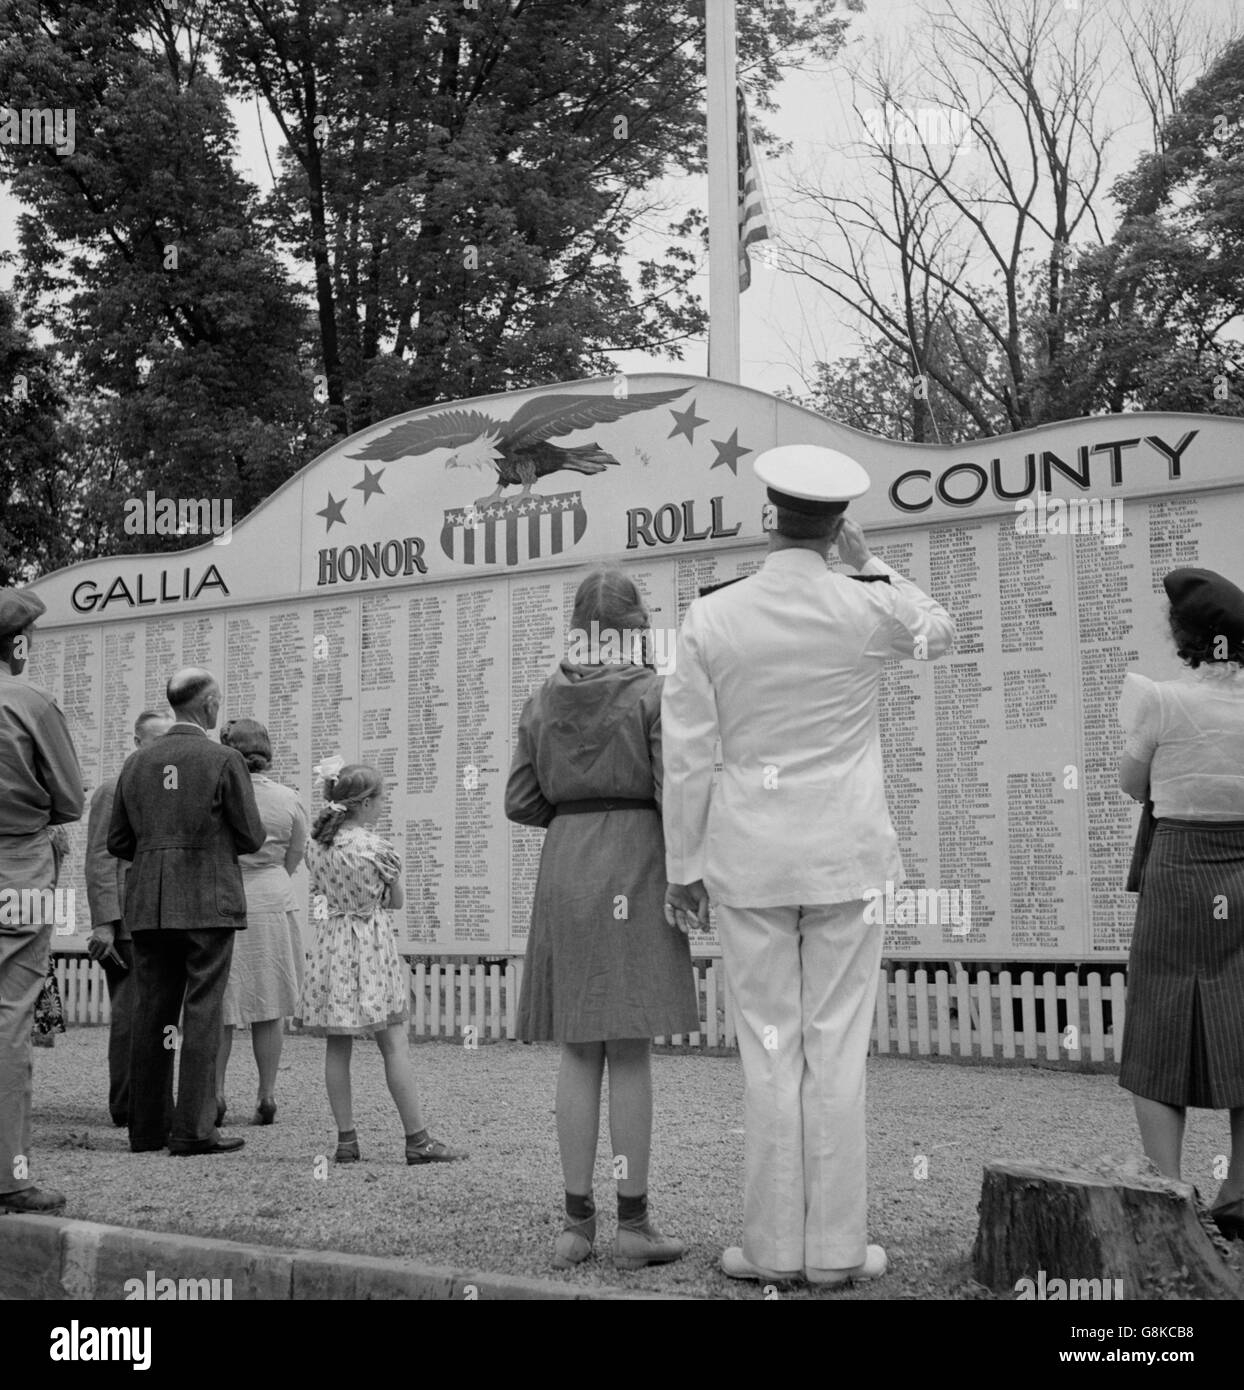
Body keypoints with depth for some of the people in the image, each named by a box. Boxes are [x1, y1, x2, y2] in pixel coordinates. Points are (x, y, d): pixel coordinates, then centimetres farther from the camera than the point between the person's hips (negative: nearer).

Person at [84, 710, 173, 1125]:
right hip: (128, 923, -6)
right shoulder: (114, 789, -2)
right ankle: (126, 1109, 2)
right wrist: (104, 922, -16)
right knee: (131, 1015, -5)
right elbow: (100, 860, -8)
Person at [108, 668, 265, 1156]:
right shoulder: (224, 761, -7)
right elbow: (251, 837, -4)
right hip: (208, 902, -5)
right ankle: (192, 1129, -4)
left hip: (149, 905, 5)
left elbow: (118, 842, 10)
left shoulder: (137, 763, 7)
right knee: (201, 1014, -2)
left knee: (151, 1014, 9)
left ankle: (147, 1126, 13)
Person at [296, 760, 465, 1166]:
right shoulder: (375, 847, -12)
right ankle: (417, 1139, 1)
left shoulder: (315, 844, 4)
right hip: (370, 943, -6)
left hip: (329, 942, 6)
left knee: (337, 1047, 8)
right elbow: (396, 901, 0)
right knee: (395, 1043, -2)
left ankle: (346, 1139, 9)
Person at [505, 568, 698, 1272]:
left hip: (565, 873, 4)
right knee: (632, 1050, 0)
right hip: (635, 866, -4)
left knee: (580, 1052, 9)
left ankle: (577, 1221, 10)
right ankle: (634, 1225, 4)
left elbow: (521, 801, 7)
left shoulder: (543, 701, 7)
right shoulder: (654, 694, -6)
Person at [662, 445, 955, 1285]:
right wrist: (871, 564, 18)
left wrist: (683, 867, 7)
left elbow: (688, 756, -2)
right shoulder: (870, 609, -4)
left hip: (751, 859, 0)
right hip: (849, 855, 0)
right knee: (838, 1050, 5)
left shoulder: (711, 620, -4)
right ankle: (836, 1248, 10)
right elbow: (939, 633, 20)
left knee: (769, 1050, 6)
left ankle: (775, 1247, 12)